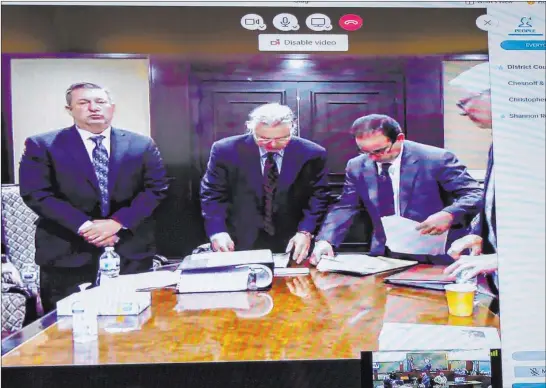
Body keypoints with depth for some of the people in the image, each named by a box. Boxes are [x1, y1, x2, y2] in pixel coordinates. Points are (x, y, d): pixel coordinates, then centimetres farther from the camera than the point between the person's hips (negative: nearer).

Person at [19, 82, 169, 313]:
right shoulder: (42, 145, 2)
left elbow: (156, 188, 0)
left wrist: (119, 222, -12)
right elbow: (36, 193, -7)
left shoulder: (142, 145, 6)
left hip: (132, 249, 2)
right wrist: (84, 226, -16)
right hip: (67, 251, -1)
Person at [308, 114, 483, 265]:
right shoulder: (357, 166, 5)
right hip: (385, 257, 4)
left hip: (435, 258, -4)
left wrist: (449, 215, -26)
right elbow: (344, 208, 9)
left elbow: (475, 195, -5)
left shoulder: (437, 159, -7)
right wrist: (325, 241, -8)